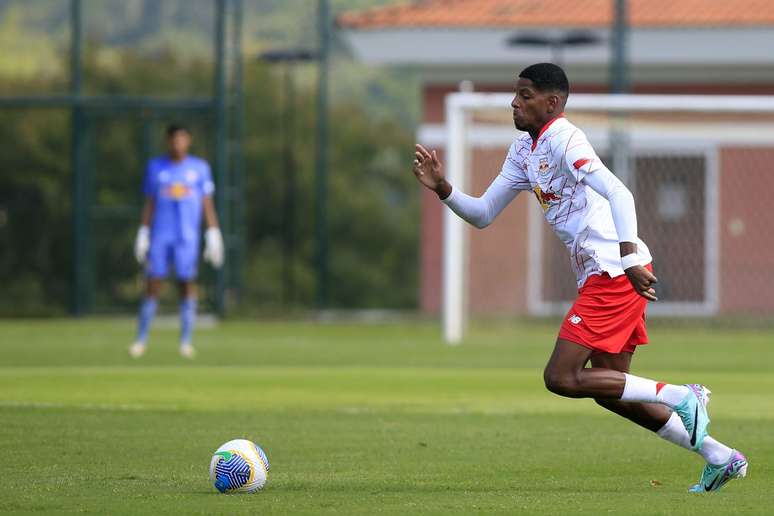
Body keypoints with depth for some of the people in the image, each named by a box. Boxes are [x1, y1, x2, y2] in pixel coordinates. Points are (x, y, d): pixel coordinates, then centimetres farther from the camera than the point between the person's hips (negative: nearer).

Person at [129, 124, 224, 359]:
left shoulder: (200, 168, 7)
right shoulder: (155, 167, 9)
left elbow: (208, 204, 7)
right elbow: (149, 204, 12)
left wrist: (214, 236, 1)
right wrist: (143, 234, 6)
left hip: (188, 237, 0)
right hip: (160, 236, 0)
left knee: (187, 284, -3)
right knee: (152, 285, -4)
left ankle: (186, 342, 1)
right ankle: (141, 340, 1)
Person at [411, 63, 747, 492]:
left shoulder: (562, 139, -13)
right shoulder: (524, 150, 17)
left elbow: (618, 193, -26)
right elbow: (483, 215, 21)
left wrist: (628, 256, -37)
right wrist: (442, 188, 5)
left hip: (616, 273, -10)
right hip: (602, 276, 10)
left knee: (561, 378, -11)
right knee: (608, 389, 13)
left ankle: (680, 398, -7)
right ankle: (720, 458, 16)